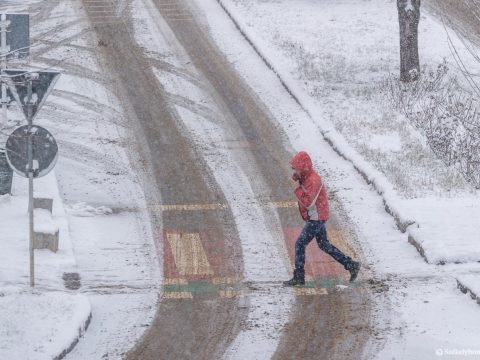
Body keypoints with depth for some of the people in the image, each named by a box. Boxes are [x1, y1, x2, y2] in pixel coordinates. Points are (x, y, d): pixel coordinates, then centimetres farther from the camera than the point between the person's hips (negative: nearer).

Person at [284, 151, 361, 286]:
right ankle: (351, 265, 22)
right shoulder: (306, 178, 8)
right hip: (316, 218, 10)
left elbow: (308, 203, -28)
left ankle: (298, 277, -1)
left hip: (315, 219, -10)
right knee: (324, 245, 18)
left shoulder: (313, 180, -24)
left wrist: (298, 189, -25)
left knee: (300, 244, -6)